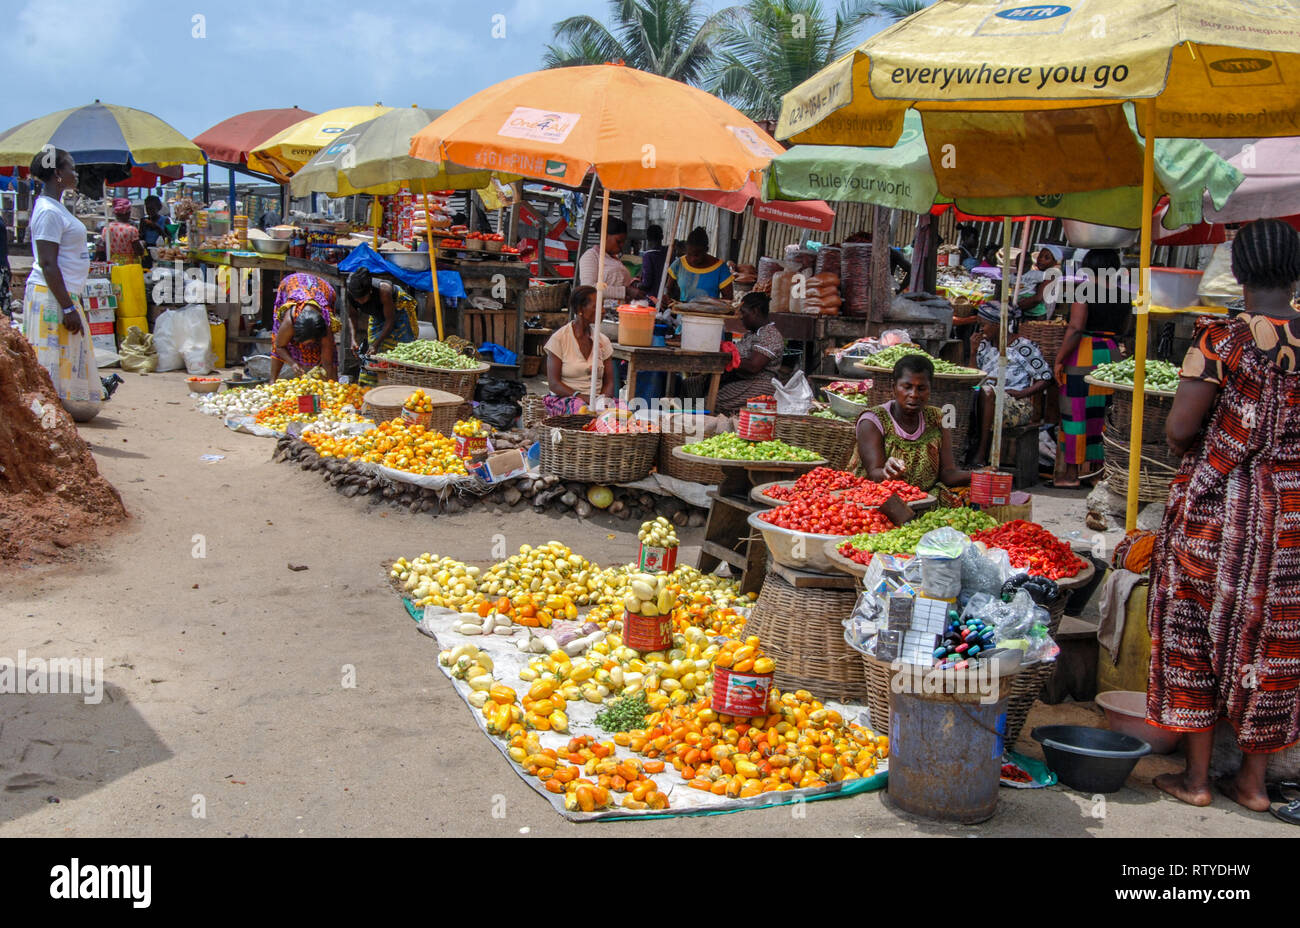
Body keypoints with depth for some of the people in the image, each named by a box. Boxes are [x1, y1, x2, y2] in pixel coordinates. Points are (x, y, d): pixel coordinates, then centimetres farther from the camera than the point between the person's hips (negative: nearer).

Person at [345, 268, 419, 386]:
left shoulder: (383, 291, -40)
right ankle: (366, 386, 9)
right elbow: (354, 317, -9)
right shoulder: (351, 296, -26)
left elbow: (390, 321, -31)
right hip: (377, 315, 5)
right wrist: (353, 339, -24)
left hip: (398, 309, -5)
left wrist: (376, 344, -33)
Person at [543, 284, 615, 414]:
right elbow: (554, 383, -7)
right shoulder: (558, 339, -2)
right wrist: (582, 397, -22)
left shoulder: (603, 340, 13)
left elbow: (609, 381, 11)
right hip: (564, 398, -4)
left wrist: (604, 397, -14)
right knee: (582, 408, -41)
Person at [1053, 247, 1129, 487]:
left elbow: (1075, 329, -18)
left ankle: (1071, 472, 1)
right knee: (1101, 413, 13)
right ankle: (1096, 467, 19)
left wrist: (1059, 360, -14)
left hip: (1083, 356, -6)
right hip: (1113, 355, 6)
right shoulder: (1123, 298, 9)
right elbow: (1123, 332, 12)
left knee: (1076, 413, -1)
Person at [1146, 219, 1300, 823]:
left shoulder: (1222, 338, -13)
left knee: (1198, 628, 9)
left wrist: (1188, 453, 7)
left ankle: (1196, 777, 16)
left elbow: (1179, 428, -14)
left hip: (1215, 507, -4)